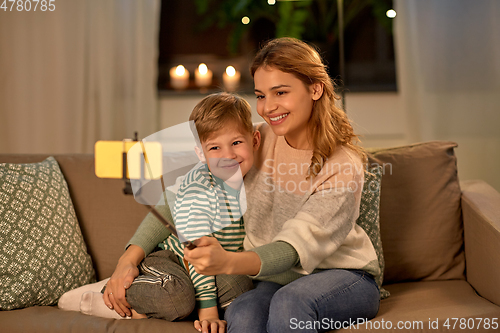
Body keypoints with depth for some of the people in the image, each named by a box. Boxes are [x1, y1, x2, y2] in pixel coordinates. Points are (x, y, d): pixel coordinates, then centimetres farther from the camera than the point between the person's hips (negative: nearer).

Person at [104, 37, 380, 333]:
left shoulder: (344, 168, -18)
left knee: (289, 301, -36)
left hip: (344, 277, -2)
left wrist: (228, 262, -48)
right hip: (277, 280, 3)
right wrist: (130, 258, -16)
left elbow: (293, 249, -28)